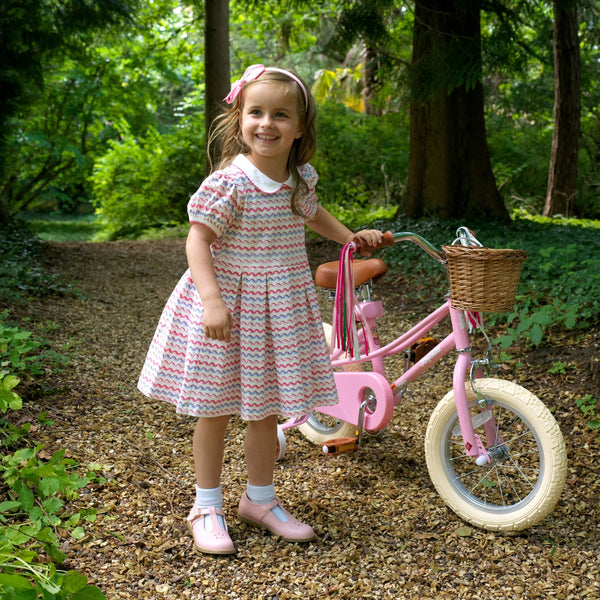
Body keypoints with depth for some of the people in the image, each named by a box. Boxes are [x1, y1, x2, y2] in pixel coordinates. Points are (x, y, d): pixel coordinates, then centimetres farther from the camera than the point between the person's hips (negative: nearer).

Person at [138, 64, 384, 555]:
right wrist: (212, 301, -28)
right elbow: (197, 240, -19)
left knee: (265, 408, 14)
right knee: (216, 409, 6)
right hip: (229, 303, -5)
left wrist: (350, 237, 25)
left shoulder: (301, 177, 2)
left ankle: (260, 499, 31)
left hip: (280, 307, 5)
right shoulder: (228, 182, -18)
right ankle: (207, 506, 22)